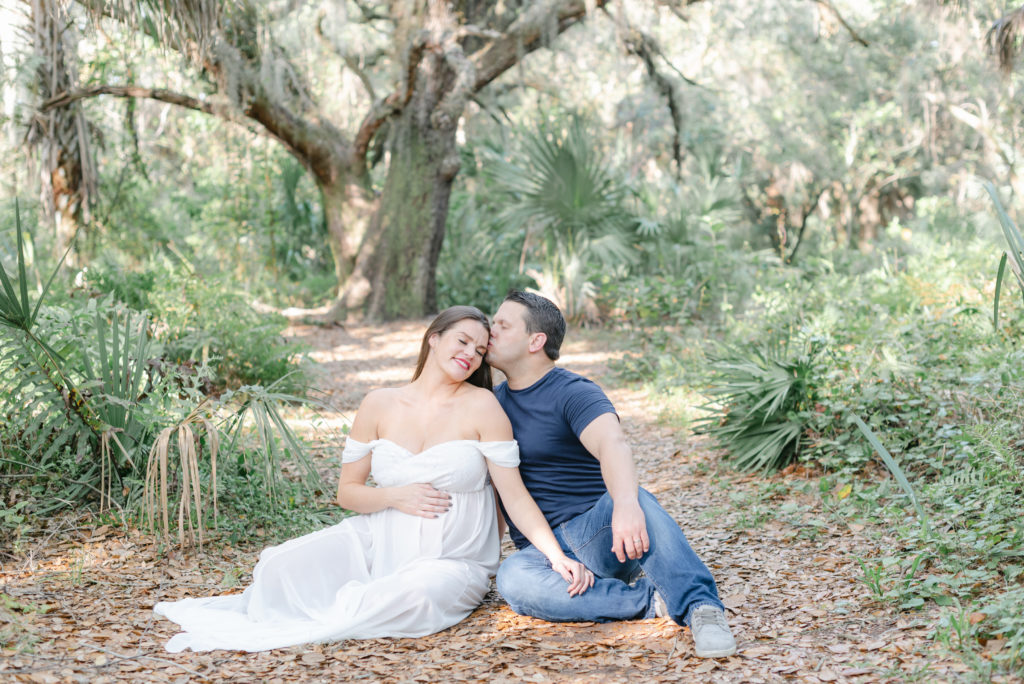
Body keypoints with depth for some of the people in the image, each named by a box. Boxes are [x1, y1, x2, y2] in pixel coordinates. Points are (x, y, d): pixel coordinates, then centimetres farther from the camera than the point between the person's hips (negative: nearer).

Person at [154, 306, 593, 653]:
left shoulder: (481, 406, -5)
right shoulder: (380, 406, 3)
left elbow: (515, 496, -7)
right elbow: (347, 492, 7)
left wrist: (557, 556, -18)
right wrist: (395, 497, -13)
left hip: (451, 560, -2)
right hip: (378, 542, 2)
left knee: (412, 594, -38)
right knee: (280, 564, -23)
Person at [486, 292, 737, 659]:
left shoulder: (574, 393, -6)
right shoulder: (492, 402, 16)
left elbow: (613, 444, -28)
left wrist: (625, 504, -49)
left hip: (597, 532, -4)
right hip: (542, 547, 4)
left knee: (634, 499, -38)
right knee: (513, 578, -33)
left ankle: (699, 606, -39)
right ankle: (651, 601, -28)